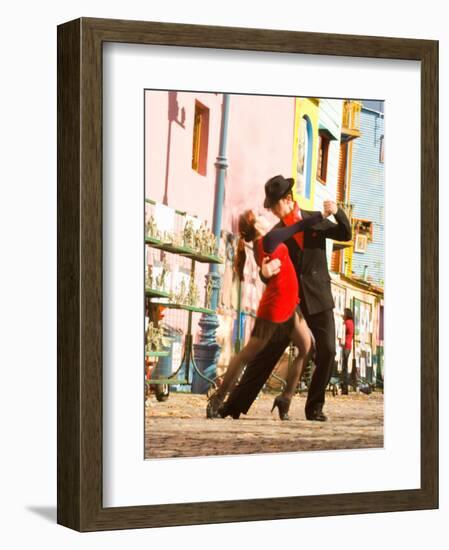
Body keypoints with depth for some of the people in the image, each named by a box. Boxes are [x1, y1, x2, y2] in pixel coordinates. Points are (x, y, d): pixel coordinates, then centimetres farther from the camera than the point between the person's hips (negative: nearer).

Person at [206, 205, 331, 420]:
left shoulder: (262, 244, 11)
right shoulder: (268, 240, -15)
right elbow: (299, 226, -10)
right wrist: (323, 214, -2)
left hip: (290, 306, 8)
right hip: (274, 308, -8)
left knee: (307, 349, 2)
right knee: (247, 354, 0)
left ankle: (285, 398, 5)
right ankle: (217, 399, 9)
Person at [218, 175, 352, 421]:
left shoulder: (315, 220, 5)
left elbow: (345, 234, 5)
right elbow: (269, 272, -2)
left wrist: (337, 212, -15)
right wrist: (265, 271, -28)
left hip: (318, 299, 0)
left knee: (327, 351, -10)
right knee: (267, 352, -3)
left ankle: (315, 407, 2)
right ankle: (236, 403, -1)